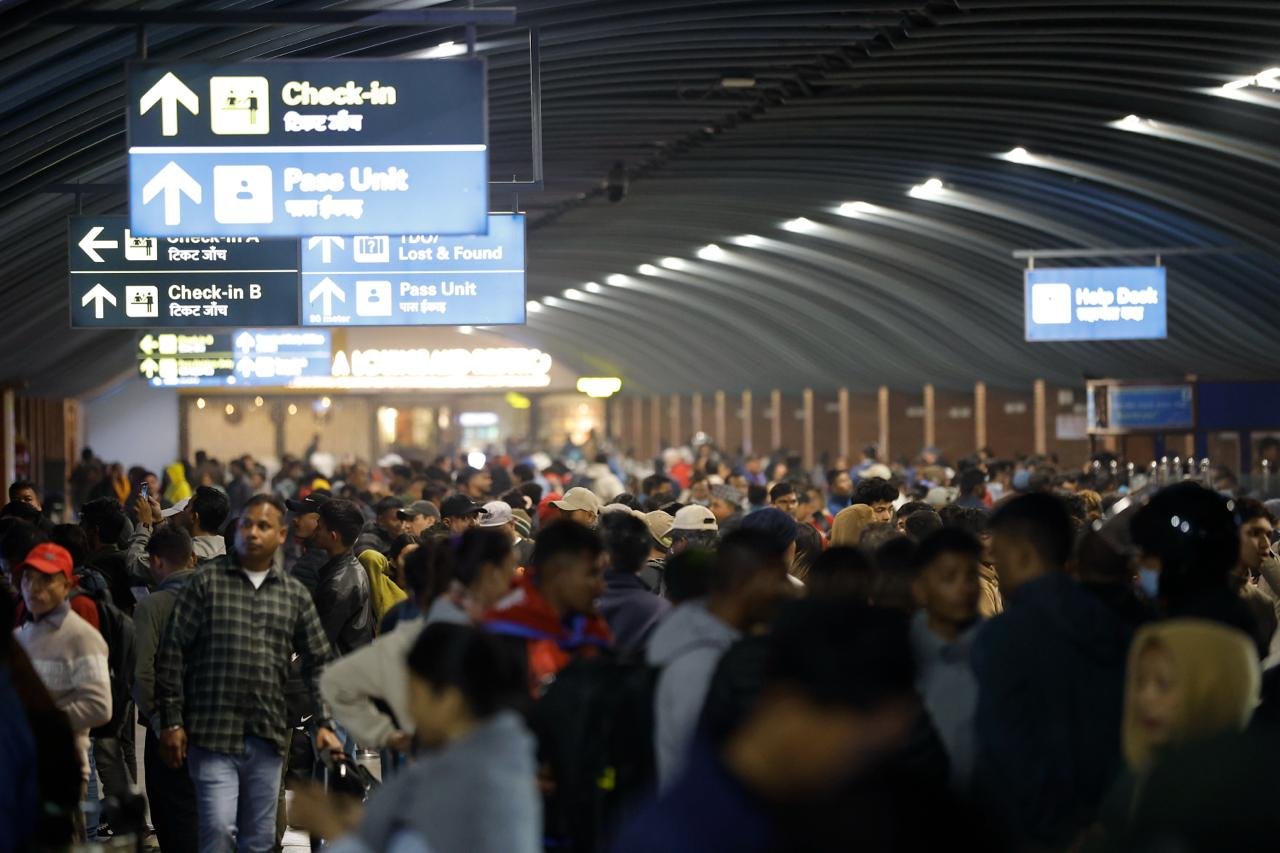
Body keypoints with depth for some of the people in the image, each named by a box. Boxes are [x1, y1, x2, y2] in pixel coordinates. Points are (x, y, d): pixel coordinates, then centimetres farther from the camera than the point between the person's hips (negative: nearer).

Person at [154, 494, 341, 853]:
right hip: (213, 733, -4)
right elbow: (172, 651, -1)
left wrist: (324, 723, 5)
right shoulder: (206, 581, 0)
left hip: (268, 737, 4)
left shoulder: (295, 594, 10)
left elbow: (317, 662, 15)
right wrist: (171, 722, -5)